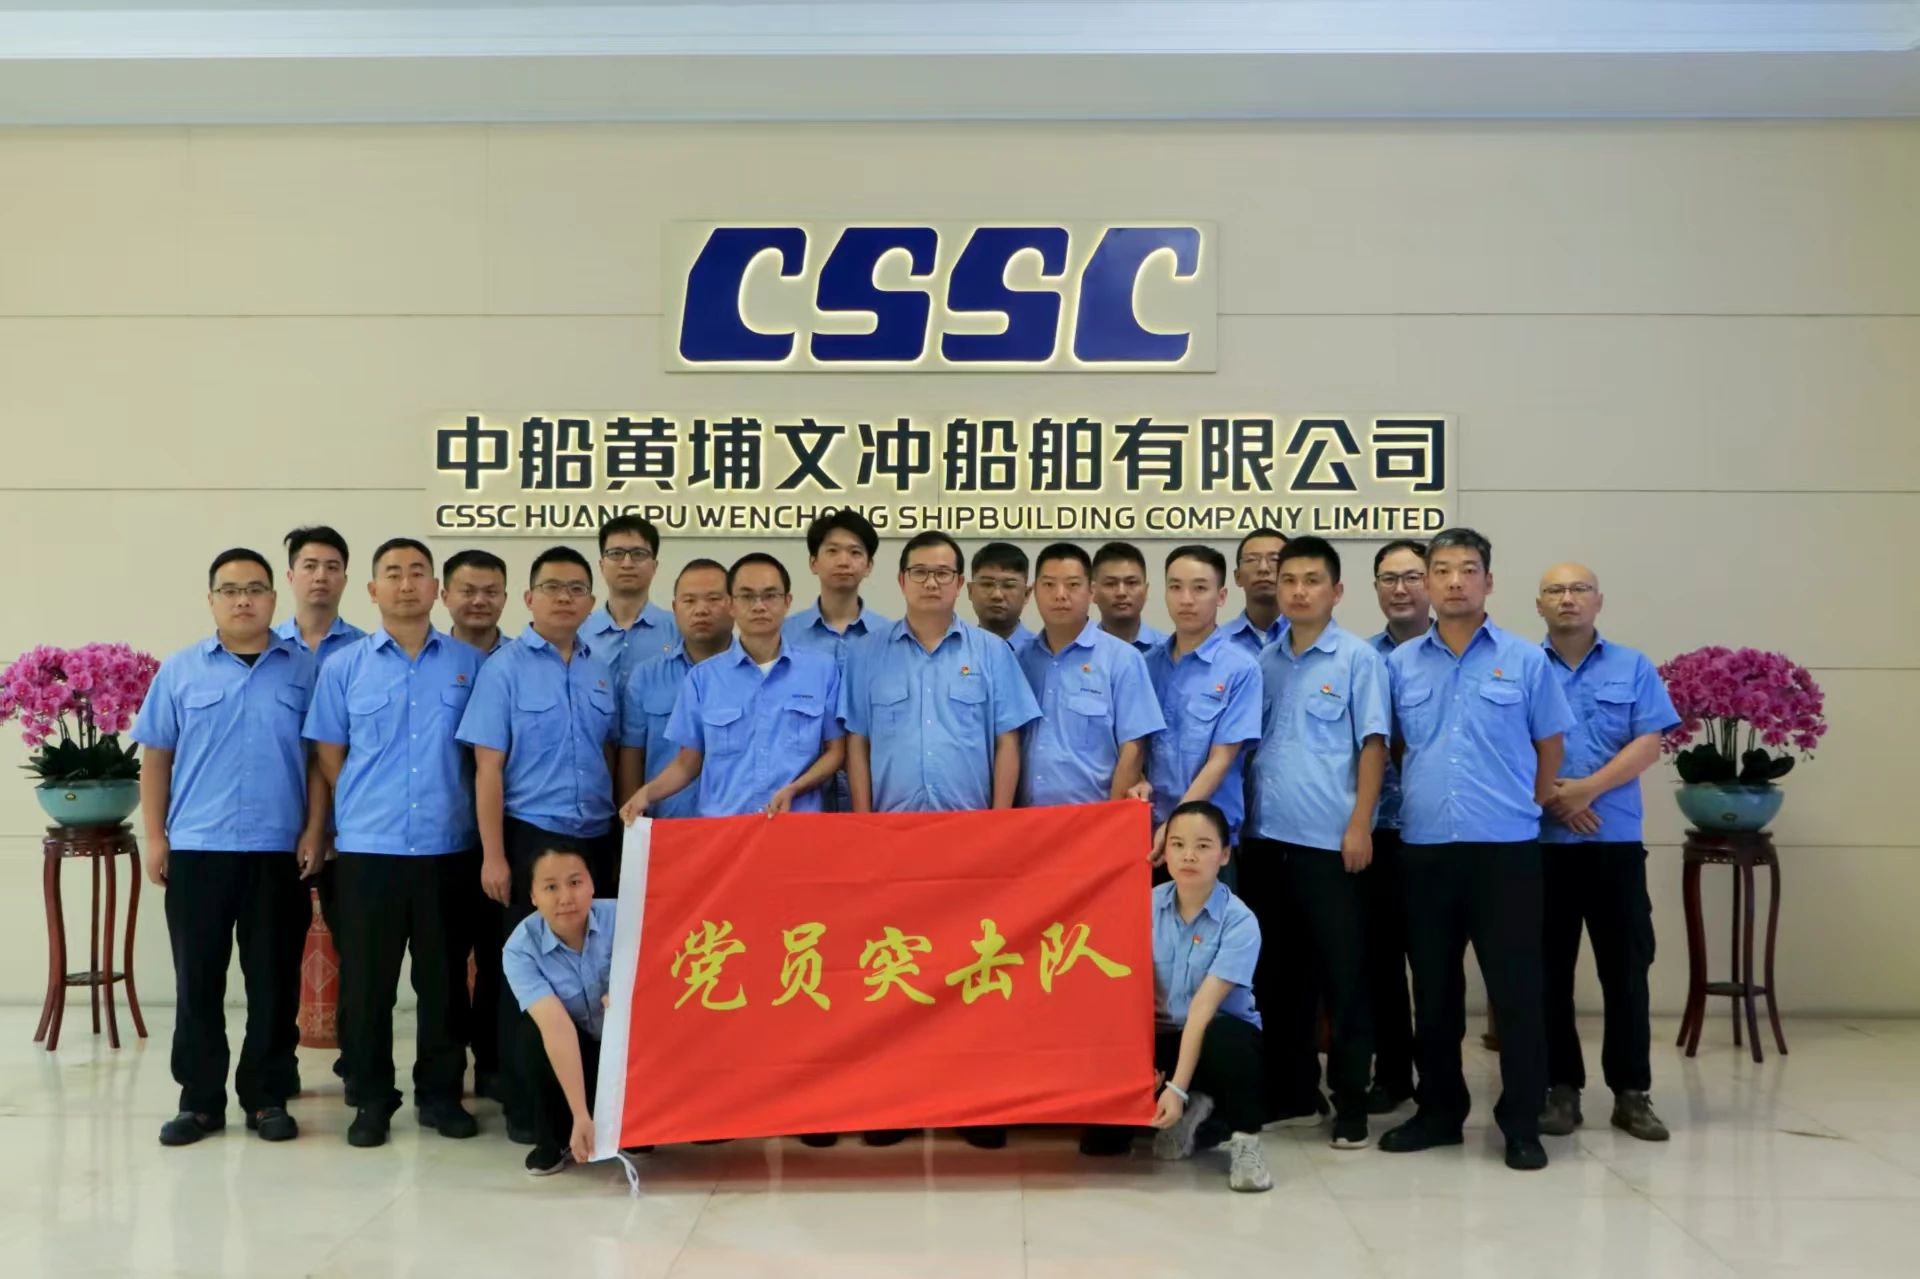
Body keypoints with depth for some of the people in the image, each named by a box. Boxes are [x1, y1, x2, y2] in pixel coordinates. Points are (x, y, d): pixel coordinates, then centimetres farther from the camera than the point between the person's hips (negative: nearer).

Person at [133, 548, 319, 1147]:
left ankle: (267, 1097, 18)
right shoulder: (179, 670, 6)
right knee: (197, 980, 7)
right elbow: (156, 759, 8)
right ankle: (199, 1099, 18)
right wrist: (155, 838, 2)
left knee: (274, 981, 6)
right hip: (197, 848, 1)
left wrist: (316, 830, -5)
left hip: (279, 850, -1)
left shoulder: (307, 669, 3)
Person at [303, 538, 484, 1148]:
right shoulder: (344, 667, 4)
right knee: (366, 981, 5)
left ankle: (441, 1093, 21)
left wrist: (467, 817, 2)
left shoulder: (471, 664, 4)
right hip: (367, 848, 0)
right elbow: (328, 755, 8)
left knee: (444, 978, 8)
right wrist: (359, 811, 5)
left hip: (449, 847, 0)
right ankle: (372, 1098, 18)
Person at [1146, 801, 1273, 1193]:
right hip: (1163, 1038, 4)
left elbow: (1204, 1006, -26)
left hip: (1221, 1033, -4)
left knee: (1227, 1039, -40)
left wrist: (1178, 1088, -30)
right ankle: (1197, 1113, 7)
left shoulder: (1240, 922, -18)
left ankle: (1245, 1138, -11)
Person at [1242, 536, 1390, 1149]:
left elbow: (1372, 745, -5)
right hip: (1267, 839, 5)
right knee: (1278, 970, 12)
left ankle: (1350, 1100, 10)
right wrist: (1243, 819, 7)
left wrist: (1360, 825, -12)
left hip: (1330, 841, -5)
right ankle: (1291, 1090, 24)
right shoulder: (1264, 662, 12)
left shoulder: (1358, 658, -1)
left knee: (1342, 972, 0)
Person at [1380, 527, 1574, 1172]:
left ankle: (1522, 1124, 11)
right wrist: (1421, 795, 11)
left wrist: (1524, 807, 11)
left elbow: (1550, 746, 9)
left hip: (1506, 847, -2)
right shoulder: (1400, 663, 6)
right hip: (1424, 846, 2)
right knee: (1433, 987, 11)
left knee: (1516, 987, 0)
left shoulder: (1525, 660, 1)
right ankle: (1439, 1110, 24)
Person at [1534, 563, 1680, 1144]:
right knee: (1549, 968, 4)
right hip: (1540, 840, 0)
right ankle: (1561, 1088, 14)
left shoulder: (1633, 668, 7)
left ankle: (1632, 1091, 14)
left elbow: (1648, 745, -3)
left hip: (1615, 840, 1)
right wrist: (1549, 796, -14)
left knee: (1626, 966, 4)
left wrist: (1588, 788, -14)